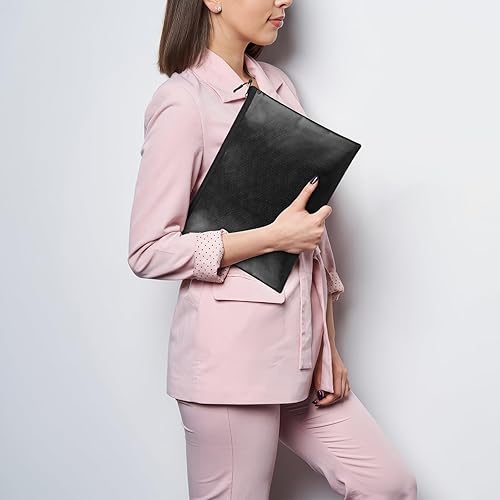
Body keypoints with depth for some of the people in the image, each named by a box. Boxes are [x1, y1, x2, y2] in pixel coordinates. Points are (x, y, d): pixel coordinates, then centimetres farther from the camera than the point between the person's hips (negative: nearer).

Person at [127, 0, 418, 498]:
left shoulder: (278, 85, 10)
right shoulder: (182, 103, -12)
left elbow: (312, 223, 12)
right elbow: (148, 251, -12)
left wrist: (327, 344, 9)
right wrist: (274, 236, -16)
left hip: (299, 351, 7)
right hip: (232, 353, -7)